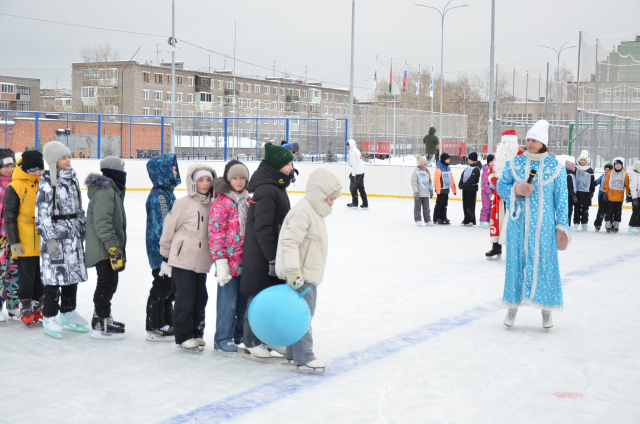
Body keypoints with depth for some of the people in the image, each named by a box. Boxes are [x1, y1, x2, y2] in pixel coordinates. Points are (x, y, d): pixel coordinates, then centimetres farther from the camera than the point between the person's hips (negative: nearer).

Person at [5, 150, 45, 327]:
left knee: (42, 276, 13)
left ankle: (39, 305, 26)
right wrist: (14, 241, -10)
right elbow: (9, 216, -7)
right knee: (26, 276, 3)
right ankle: (25, 307, 15)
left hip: (45, 241, 5)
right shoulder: (15, 187, -10)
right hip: (26, 242, -5)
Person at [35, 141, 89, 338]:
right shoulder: (47, 182, -12)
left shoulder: (72, 178, 10)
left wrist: (84, 228, 17)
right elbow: (43, 213, -15)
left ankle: (68, 313, 25)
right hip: (55, 235, -7)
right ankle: (50, 318, 5)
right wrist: (50, 239, -19)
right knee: (54, 275, -4)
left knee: (73, 273, 13)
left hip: (73, 234, 8)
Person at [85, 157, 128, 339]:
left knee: (110, 283, 18)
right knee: (107, 283, -7)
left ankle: (102, 317, 31)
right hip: (103, 248, -11)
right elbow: (102, 224, -25)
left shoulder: (112, 190, 16)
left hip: (110, 247, 11)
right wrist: (113, 248, -27)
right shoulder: (104, 192, -19)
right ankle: (100, 324, -2)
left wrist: (119, 248, 26)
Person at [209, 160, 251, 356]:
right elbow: (216, 233, -11)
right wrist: (220, 260, -16)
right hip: (229, 260, -6)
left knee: (244, 298, 14)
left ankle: (240, 334, 29)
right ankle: (222, 339, 9)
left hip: (247, 260, 6)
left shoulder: (248, 201, 13)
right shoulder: (221, 202, -8)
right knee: (228, 300, -2)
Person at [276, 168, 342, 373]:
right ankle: (304, 358, -1)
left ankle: (293, 354, 26)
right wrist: (293, 271, -32)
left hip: (309, 274, 11)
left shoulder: (315, 211, 16)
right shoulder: (303, 211, -18)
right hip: (300, 276, -11)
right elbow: (289, 241, -26)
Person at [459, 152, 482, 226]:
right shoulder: (468, 166, 13)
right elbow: (463, 175, 12)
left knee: (470, 205, -7)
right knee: (465, 204, 13)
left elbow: (471, 180, -21)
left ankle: (471, 221, -2)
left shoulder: (476, 169, -15)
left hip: (472, 189, -9)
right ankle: (466, 219, 21)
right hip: (465, 188, 9)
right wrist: (461, 184, -2)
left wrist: (463, 186, -19)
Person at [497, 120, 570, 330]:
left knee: (544, 262, 1)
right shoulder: (514, 163, 4)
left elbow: (561, 198, 2)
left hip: (544, 226, -1)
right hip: (518, 224, 1)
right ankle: (513, 305, 19)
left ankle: (546, 309, 13)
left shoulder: (555, 167, 0)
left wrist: (562, 225, -1)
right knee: (516, 260, 5)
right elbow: (500, 185, 9)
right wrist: (515, 190, -12)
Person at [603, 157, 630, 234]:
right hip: (610, 196, 0)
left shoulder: (625, 175, 3)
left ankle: (616, 225, 14)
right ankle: (608, 225, 6)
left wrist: (629, 195, 1)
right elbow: (606, 183, 4)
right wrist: (605, 193, -1)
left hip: (619, 197, 0)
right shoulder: (610, 173, 3)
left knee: (618, 212, 5)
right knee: (609, 211, 1)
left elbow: (627, 186, 4)